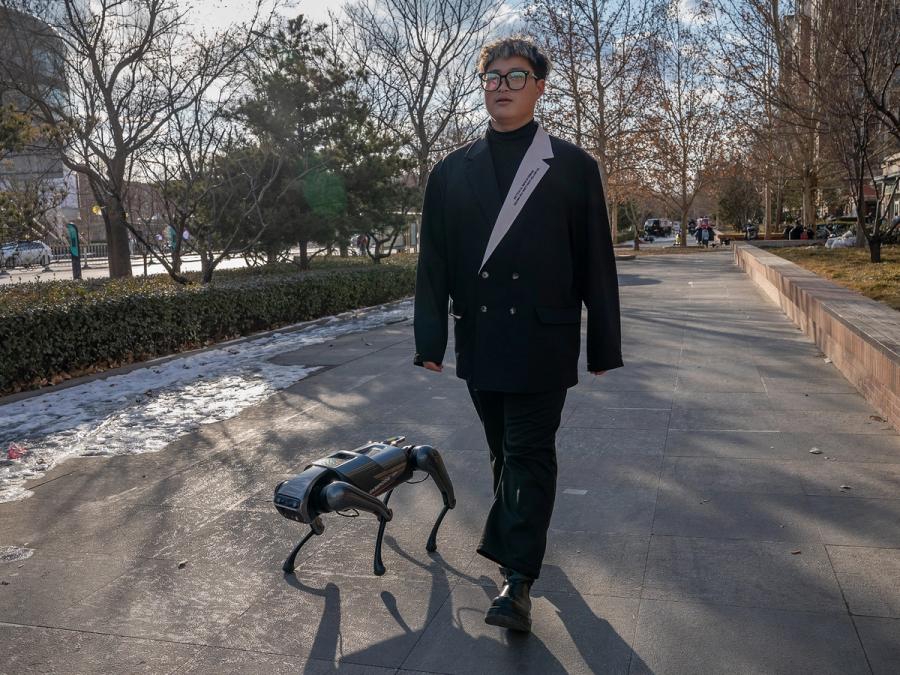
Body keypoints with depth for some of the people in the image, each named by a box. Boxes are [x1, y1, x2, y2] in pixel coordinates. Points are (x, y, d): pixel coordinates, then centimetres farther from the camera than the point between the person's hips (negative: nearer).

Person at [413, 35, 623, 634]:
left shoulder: (574, 167, 2)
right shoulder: (451, 172, 8)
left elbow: (597, 261, 0)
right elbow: (434, 263, 6)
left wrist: (604, 347, -1)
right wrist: (430, 342, 0)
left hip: (542, 343, -3)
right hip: (480, 340, 3)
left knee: (529, 455, -2)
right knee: (505, 452, 16)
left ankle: (519, 581, 5)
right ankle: (517, 540, 37)